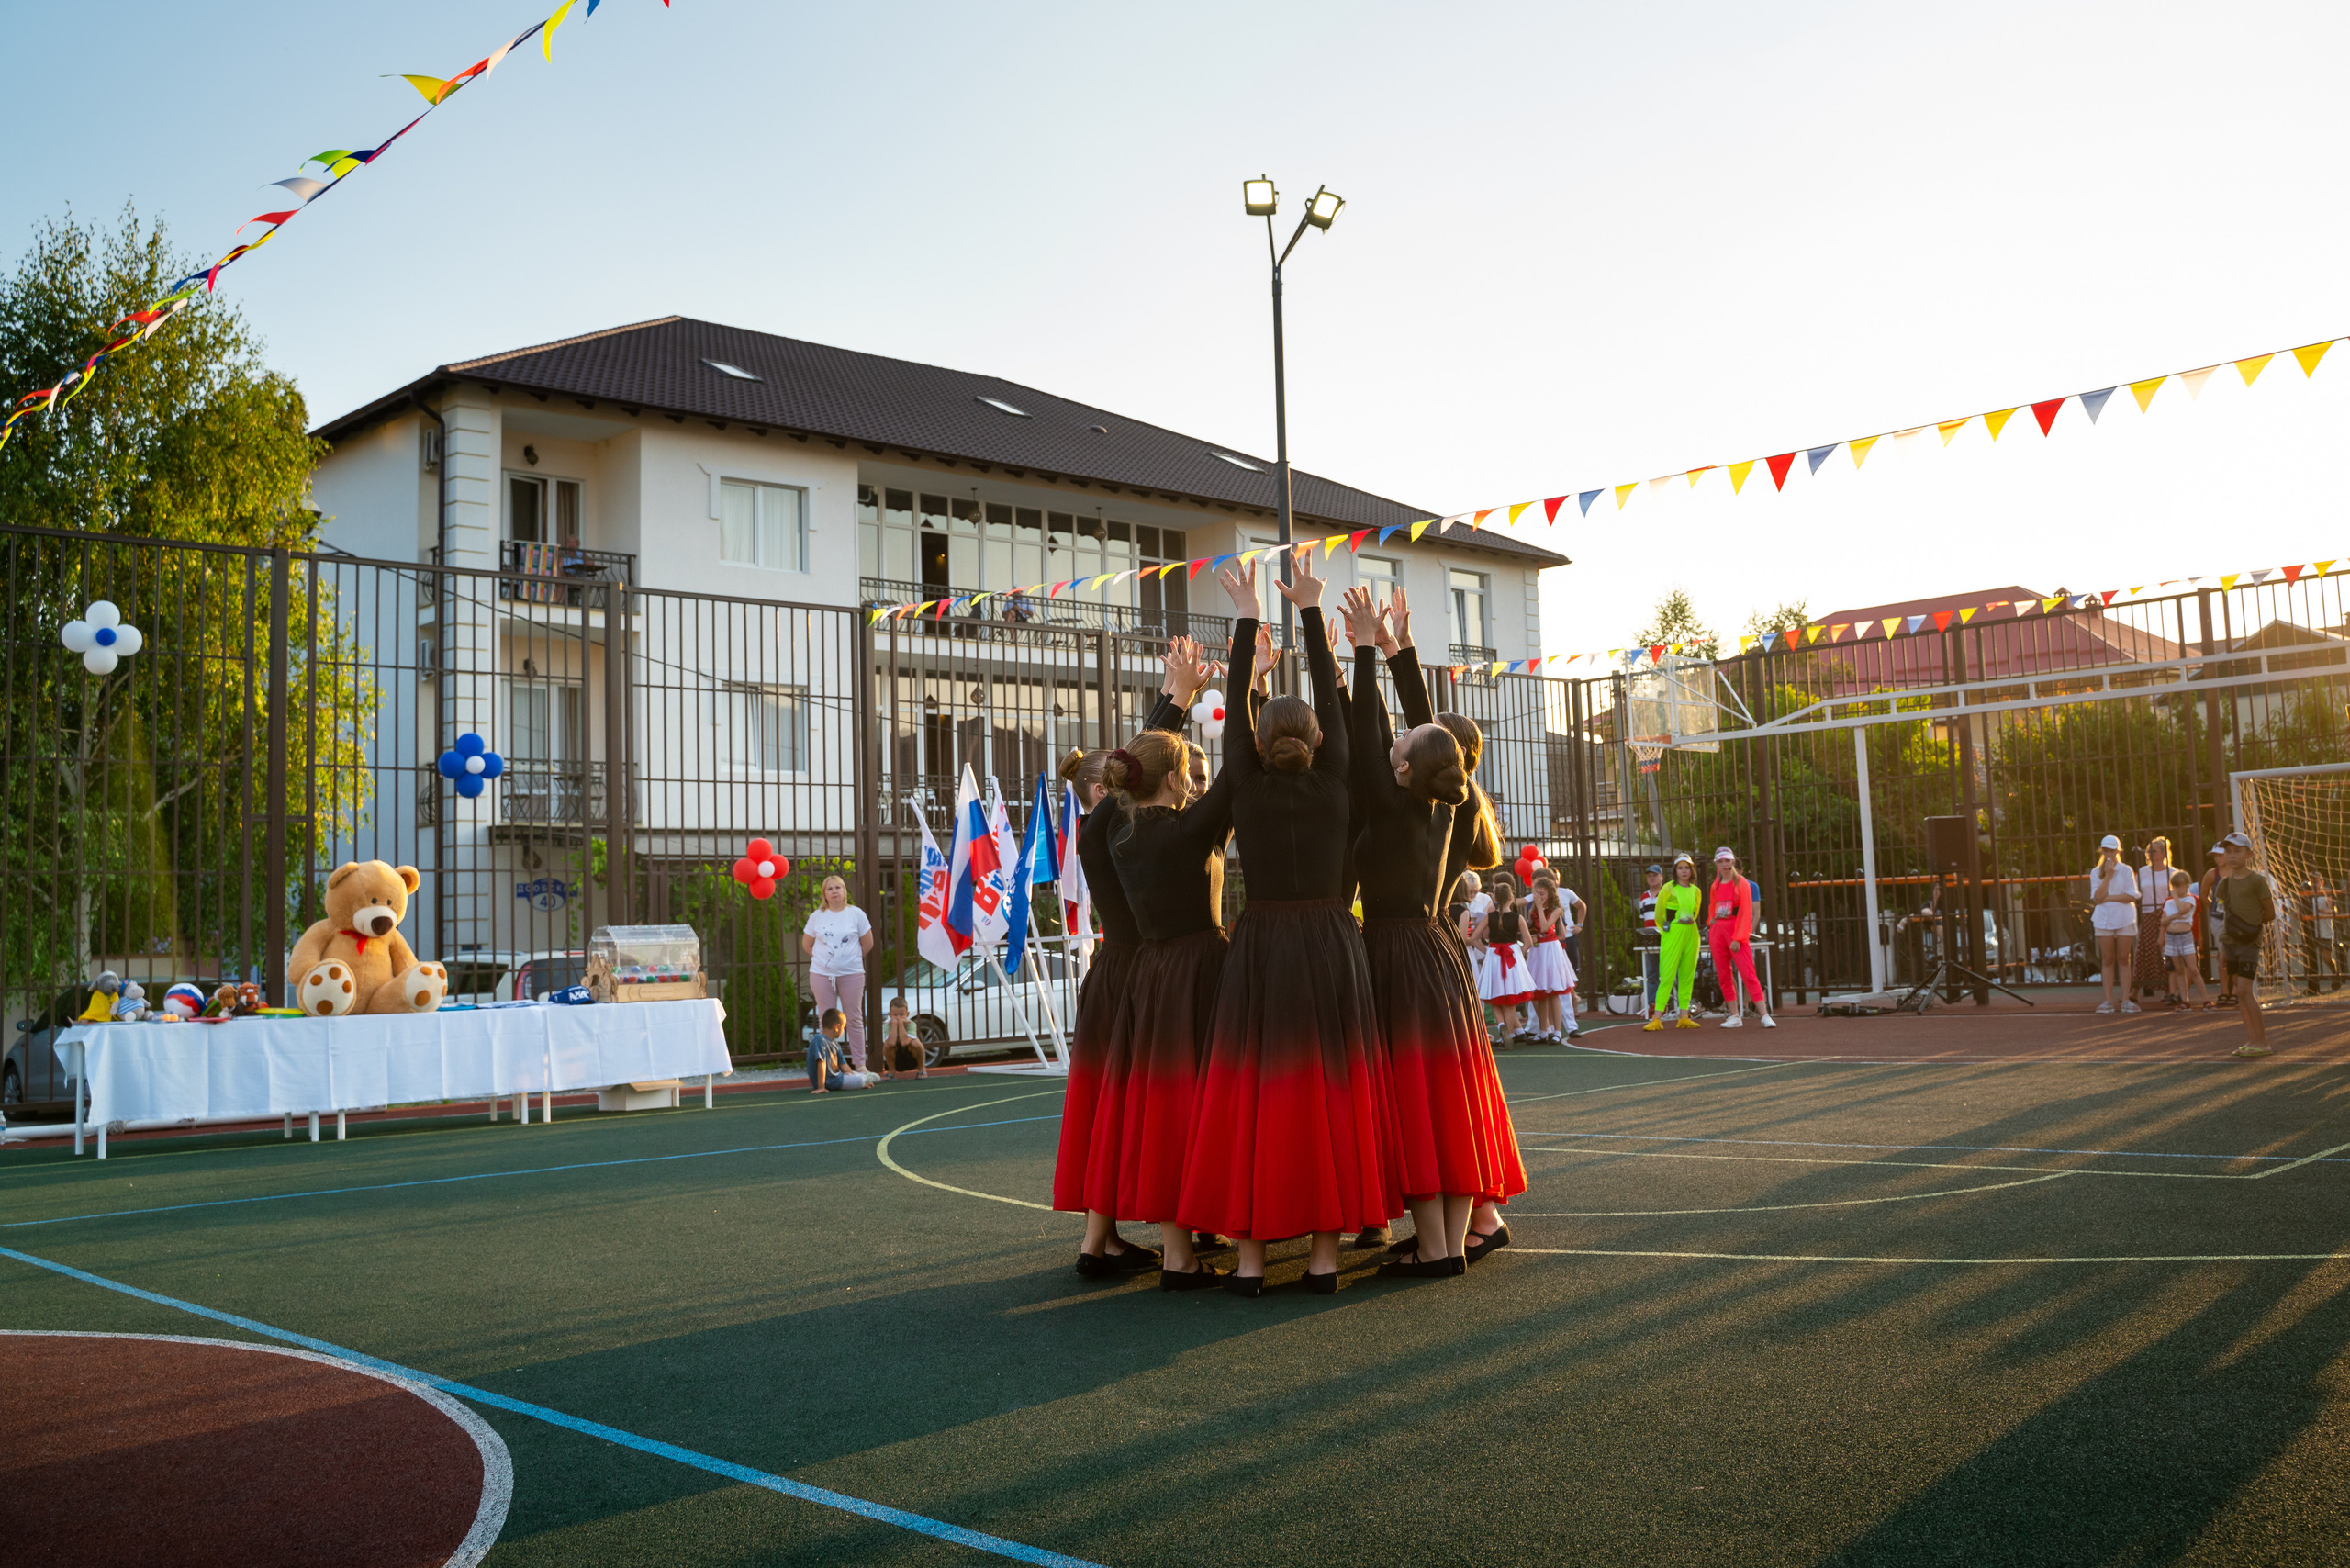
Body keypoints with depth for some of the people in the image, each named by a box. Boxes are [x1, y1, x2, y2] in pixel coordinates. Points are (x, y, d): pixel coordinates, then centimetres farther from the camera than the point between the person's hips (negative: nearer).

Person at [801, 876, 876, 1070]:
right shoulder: (817, 916, 6)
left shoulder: (856, 914, 2)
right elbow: (806, 945, 12)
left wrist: (852, 958, 10)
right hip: (822, 974, 1)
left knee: (855, 1019, 2)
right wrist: (823, 959, 8)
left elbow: (868, 944, 7)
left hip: (851, 974, -1)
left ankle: (859, 1063, 8)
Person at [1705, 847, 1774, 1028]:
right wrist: (1711, 922, 7)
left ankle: (1765, 1015, -14)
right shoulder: (1715, 886, 13)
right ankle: (1735, 1016, 10)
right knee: (1724, 976, 4)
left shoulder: (1742, 883, -3)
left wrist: (1738, 938, -15)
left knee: (1748, 974, -12)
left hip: (1737, 933, -5)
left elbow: (1745, 913, -8)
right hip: (1717, 932, 6)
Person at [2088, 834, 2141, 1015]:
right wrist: (2108, 876, -11)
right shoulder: (2096, 873, 6)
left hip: (2125, 919, -1)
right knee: (2107, 960, 1)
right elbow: (2097, 897, -8)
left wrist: (2108, 898, -10)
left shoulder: (2126, 871, 2)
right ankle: (2108, 1000, 3)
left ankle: (2126, 1000, 3)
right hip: (2103, 920, 1)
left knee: (2123, 959, 1)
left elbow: (2131, 896, -8)